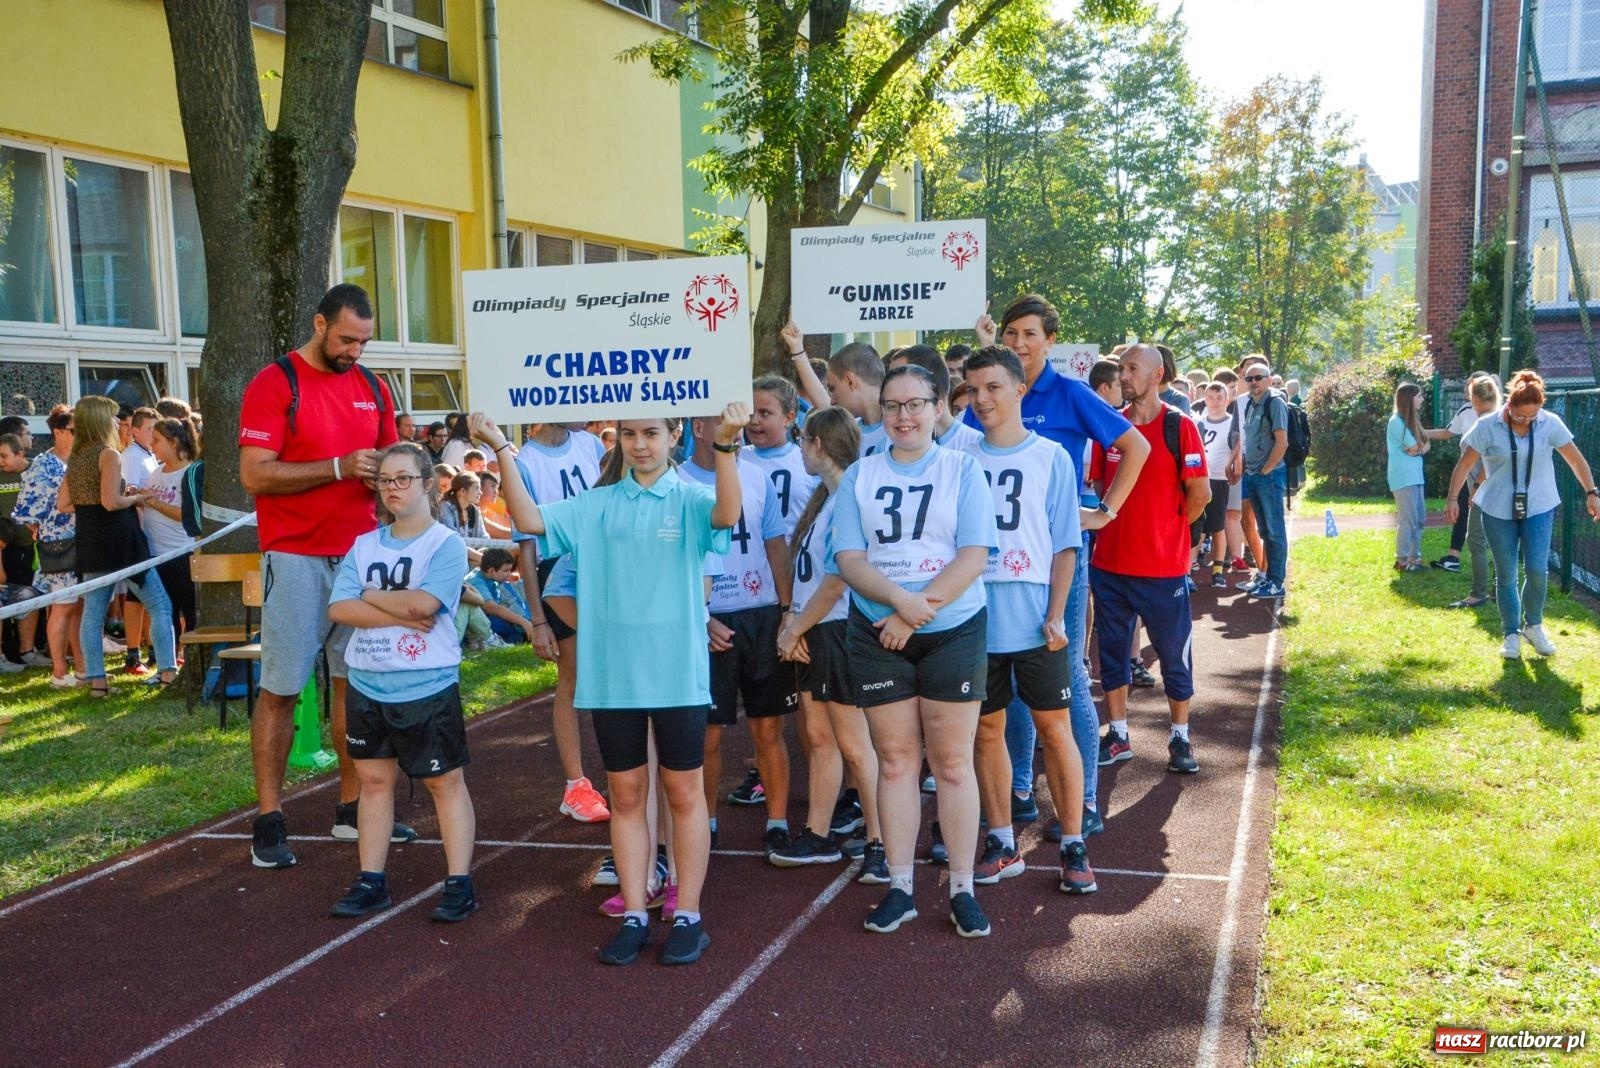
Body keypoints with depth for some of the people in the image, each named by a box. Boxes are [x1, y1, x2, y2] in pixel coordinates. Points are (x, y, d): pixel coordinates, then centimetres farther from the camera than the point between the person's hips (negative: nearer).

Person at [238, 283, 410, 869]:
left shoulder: (373, 389, 11)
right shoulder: (274, 384, -6)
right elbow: (254, 474, -13)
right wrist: (339, 467, -19)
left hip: (361, 554, 5)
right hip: (296, 558, -5)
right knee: (281, 689, 0)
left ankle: (353, 807, 18)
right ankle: (269, 821, 8)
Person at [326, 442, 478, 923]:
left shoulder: (446, 544, -8)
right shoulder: (364, 545, 7)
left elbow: (425, 602, -23)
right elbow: (339, 609, -5)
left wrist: (370, 595, -8)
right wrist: (400, 614, -16)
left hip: (428, 687, -5)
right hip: (367, 686, 5)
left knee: (445, 782, 4)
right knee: (374, 780, 13)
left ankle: (459, 884, 11)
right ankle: (371, 881, 23)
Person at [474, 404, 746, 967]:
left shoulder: (690, 499, -2)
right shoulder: (595, 506, 7)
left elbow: (727, 514, -24)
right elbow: (531, 519, -4)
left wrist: (725, 445, -39)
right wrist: (500, 449, -14)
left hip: (677, 672, -3)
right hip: (612, 673, 3)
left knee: (684, 793, 7)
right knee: (625, 794, 11)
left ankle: (688, 916, 17)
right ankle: (634, 915, 21)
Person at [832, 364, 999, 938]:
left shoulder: (961, 470, 1)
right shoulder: (859, 476, 7)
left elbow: (974, 555, -8)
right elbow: (848, 558, -2)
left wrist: (918, 612, -16)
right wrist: (900, 599, -19)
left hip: (953, 632, -2)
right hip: (877, 633, 2)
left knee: (952, 763, 2)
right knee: (895, 761, 7)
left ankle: (962, 889, 12)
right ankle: (899, 888, 16)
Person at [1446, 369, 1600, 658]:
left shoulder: (1550, 423, -5)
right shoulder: (1487, 427, -9)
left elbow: (1575, 459, 3)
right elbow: (1465, 463, -5)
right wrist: (1452, 498, -11)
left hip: (1539, 508, 1)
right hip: (1498, 511, -1)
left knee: (1537, 570, -8)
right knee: (1506, 575, 4)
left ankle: (1534, 625, 15)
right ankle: (1512, 633, 18)